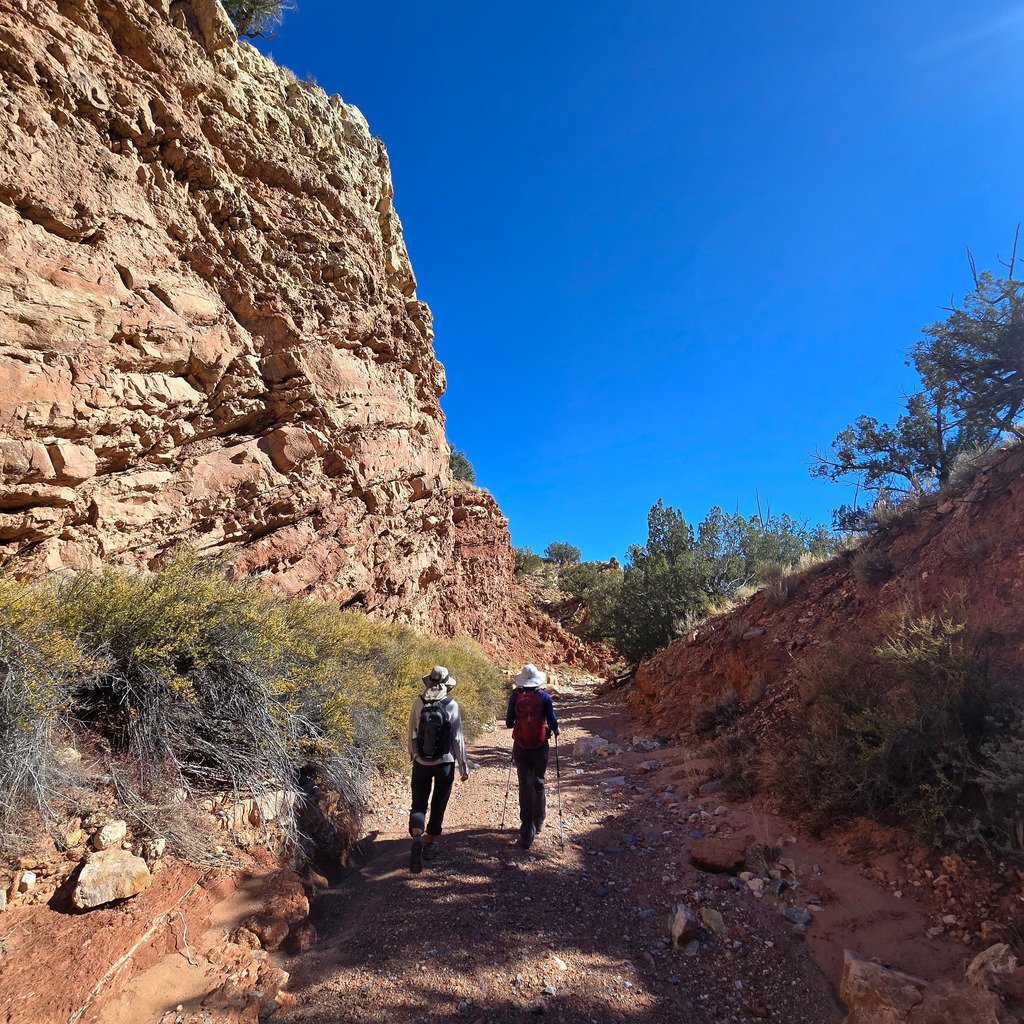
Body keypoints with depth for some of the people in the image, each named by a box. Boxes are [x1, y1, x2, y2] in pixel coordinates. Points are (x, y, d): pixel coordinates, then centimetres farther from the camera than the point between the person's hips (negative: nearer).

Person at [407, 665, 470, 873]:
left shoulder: (418, 703, -8)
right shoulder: (451, 706, -13)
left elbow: (411, 731, 2)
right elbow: (458, 739, -10)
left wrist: (412, 754, 20)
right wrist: (464, 767, -1)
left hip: (421, 762, 1)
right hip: (444, 763, -1)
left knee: (419, 804, 10)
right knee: (438, 804, 16)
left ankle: (417, 837, -13)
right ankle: (430, 843, 25)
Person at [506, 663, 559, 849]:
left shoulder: (515, 696, -6)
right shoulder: (544, 697, -9)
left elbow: (509, 722, -1)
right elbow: (553, 722, -9)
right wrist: (555, 731, 12)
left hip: (520, 748, 0)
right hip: (540, 748, 0)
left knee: (525, 786, 4)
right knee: (539, 783, 19)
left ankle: (527, 833, 1)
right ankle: (538, 822, 35)